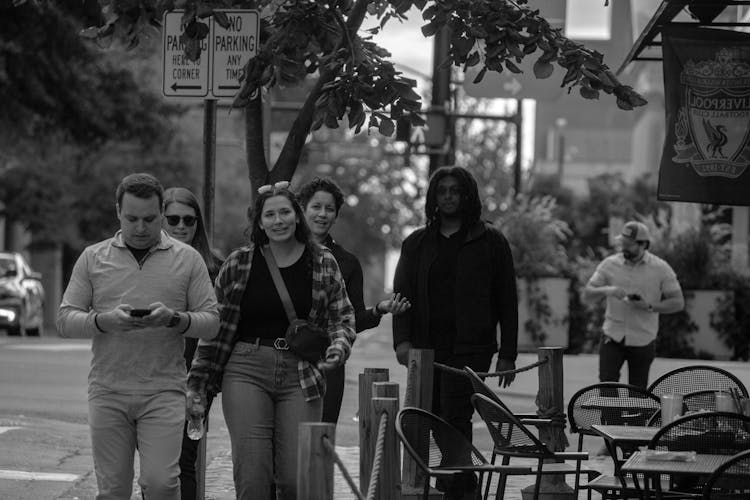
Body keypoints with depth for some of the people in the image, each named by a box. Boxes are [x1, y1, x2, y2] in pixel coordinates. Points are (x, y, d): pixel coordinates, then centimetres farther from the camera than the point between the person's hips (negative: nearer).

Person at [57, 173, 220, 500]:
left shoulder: (187, 259, 7)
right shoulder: (92, 258, 8)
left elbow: (211, 322, 3)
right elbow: (65, 320, 4)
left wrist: (174, 319, -17)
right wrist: (106, 320, -15)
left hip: (164, 390, -1)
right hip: (107, 391, 1)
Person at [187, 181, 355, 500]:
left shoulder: (323, 264, 6)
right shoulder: (238, 264, 4)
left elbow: (343, 317, 11)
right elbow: (214, 326, 9)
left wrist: (339, 346, -11)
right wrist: (197, 385, 8)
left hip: (301, 375, 1)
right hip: (246, 371, 0)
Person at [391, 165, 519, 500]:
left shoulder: (490, 242, 5)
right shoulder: (416, 243, 14)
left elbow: (507, 301, 5)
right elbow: (402, 293, 8)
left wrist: (507, 355, 1)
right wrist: (402, 340, -7)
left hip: (470, 347, -4)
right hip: (426, 346, 4)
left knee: (454, 419, -15)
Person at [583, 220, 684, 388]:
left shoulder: (661, 269, -3)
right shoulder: (609, 264, 2)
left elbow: (678, 302, -3)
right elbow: (587, 294, 2)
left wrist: (650, 306, -18)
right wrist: (606, 290, -20)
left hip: (643, 341, -1)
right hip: (613, 336, 1)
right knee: (607, 382, -15)